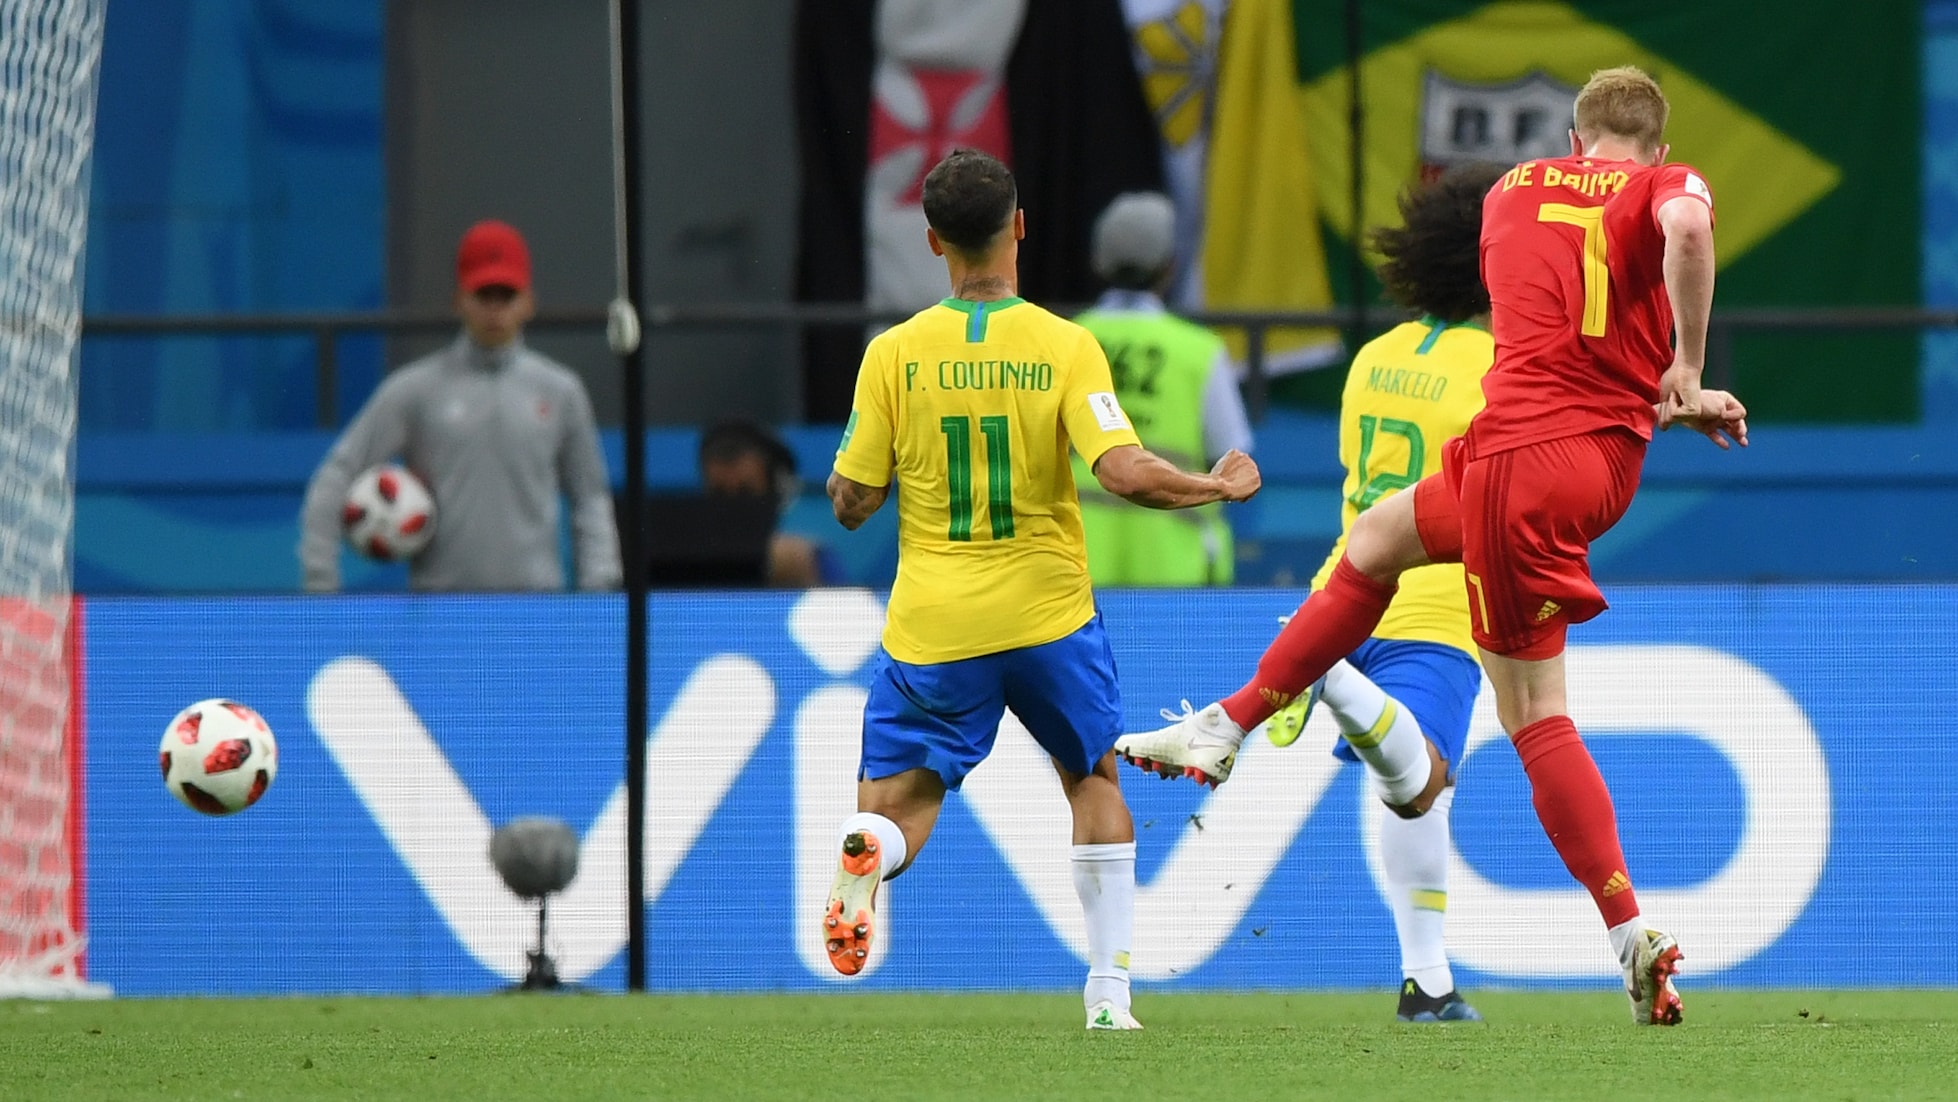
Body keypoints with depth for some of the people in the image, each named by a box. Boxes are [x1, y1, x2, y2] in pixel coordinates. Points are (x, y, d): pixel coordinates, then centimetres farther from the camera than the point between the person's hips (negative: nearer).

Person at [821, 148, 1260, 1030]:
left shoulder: (894, 354, -4)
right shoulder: (1065, 347, -8)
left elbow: (850, 503, -2)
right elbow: (1124, 472, -18)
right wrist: (1218, 487, -1)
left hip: (932, 624, 0)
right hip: (1048, 615, 0)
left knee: (895, 802, 5)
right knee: (1093, 777, 23)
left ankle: (865, 858, -34)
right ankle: (1108, 985, 18)